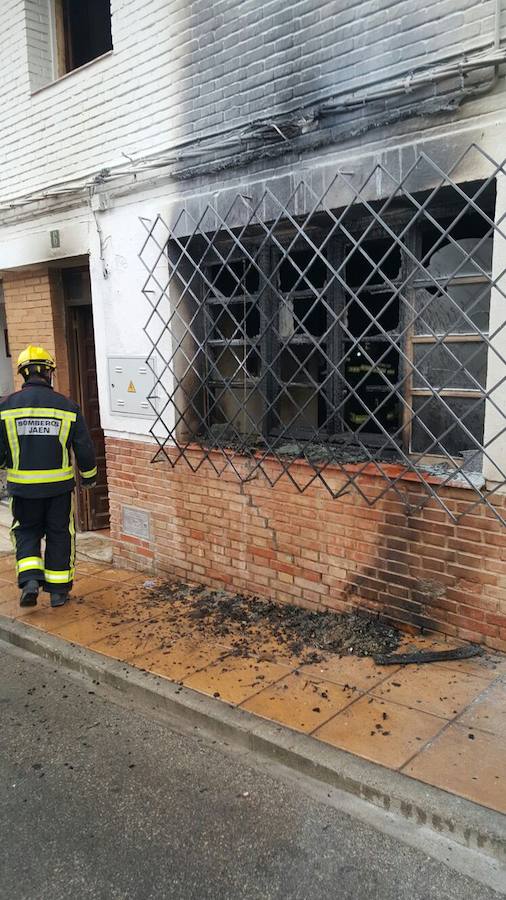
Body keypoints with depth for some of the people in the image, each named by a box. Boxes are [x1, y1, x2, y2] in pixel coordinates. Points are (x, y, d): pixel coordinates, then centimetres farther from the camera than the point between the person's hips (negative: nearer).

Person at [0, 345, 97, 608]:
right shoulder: (67, 406, -4)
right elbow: (84, 447, -1)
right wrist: (89, 476, 14)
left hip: (23, 486, 0)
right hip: (59, 485, 0)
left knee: (27, 532, 18)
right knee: (59, 535, 13)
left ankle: (30, 580, 0)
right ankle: (58, 590, 20)